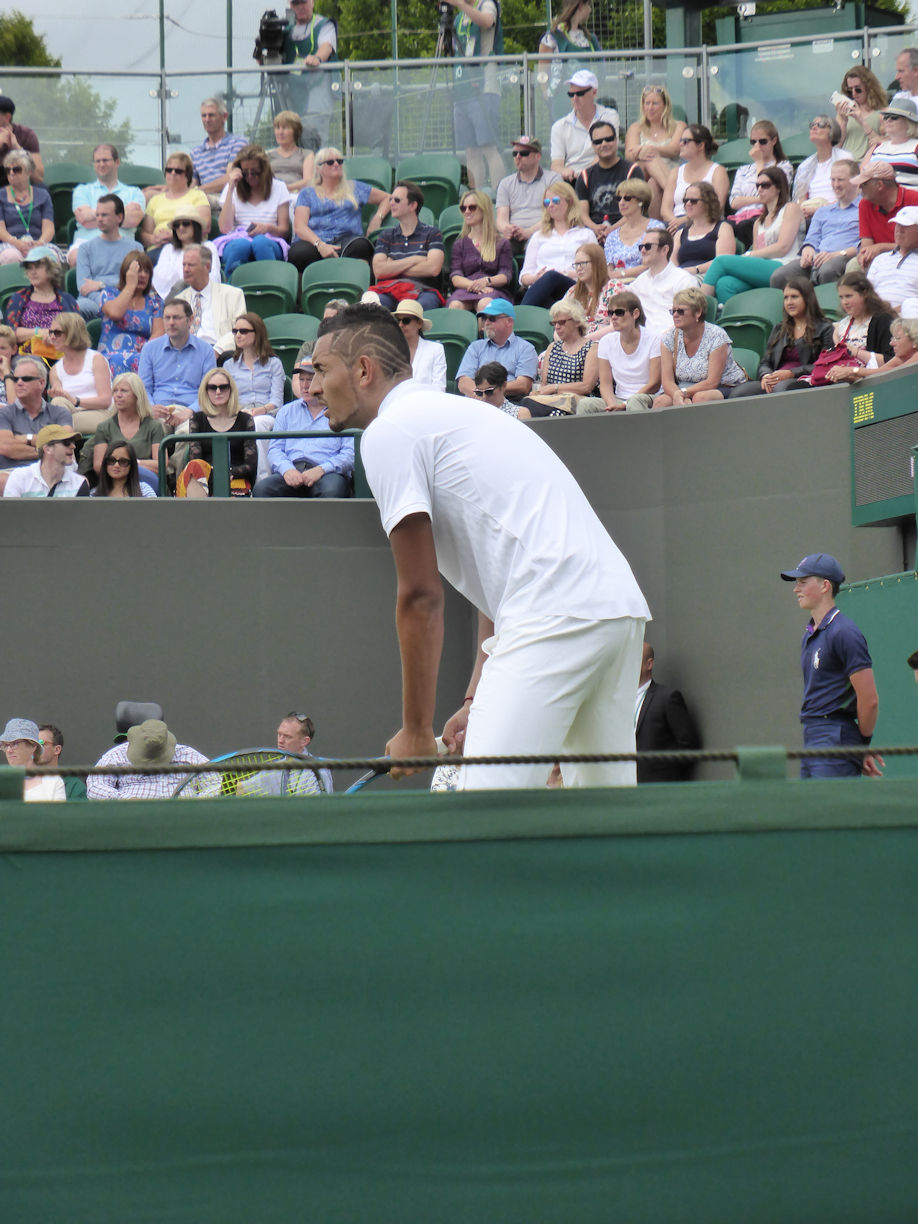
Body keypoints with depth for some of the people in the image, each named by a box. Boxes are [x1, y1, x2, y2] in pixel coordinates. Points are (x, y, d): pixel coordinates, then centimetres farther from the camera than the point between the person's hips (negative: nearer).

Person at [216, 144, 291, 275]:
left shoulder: (278, 188, 14)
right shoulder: (233, 190, 15)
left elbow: (284, 230, 9)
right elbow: (224, 228, -1)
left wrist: (268, 228, -16)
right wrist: (230, 188, 0)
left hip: (269, 241, 0)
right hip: (235, 240, 0)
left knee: (261, 242, -38)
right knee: (241, 245, -38)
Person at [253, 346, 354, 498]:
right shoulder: (287, 411, 27)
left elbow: (351, 453, 2)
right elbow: (275, 449, 18)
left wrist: (321, 470, -16)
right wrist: (287, 469, -7)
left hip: (327, 474, -3)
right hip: (291, 472, 3)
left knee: (332, 490, -41)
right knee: (262, 488, -31)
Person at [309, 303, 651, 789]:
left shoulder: (389, 430, -1)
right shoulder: (452, 412, 28)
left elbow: (422, 597, -4)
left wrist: (416, 730, 2)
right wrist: (475, 701, 23)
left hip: (555, 616, -10)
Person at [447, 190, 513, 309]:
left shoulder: (502, 244, 19)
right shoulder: (459, 244, 24)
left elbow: (506, 275, 6)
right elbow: (455, 277, 9)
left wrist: (486, 281, -17)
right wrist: (474, 285, -15)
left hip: (494, 290, -1)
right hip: (466, 289, 1)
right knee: (455, 305, -38)